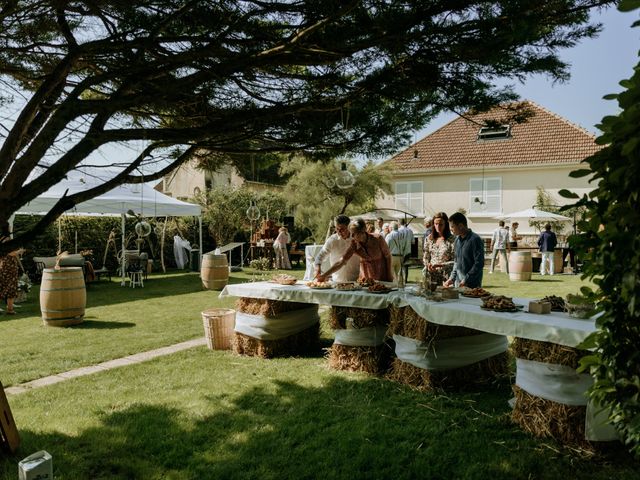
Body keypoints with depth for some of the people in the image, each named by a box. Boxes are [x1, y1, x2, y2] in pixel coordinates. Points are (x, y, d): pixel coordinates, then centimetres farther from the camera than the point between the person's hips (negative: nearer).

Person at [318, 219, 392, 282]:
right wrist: (325, 275, -20)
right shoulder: (354, 244, -13)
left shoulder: (377, 239, -20)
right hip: (366, 278, 2)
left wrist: (389, 277, -6)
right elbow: (341, 261, -13)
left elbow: (388, 256, -6)